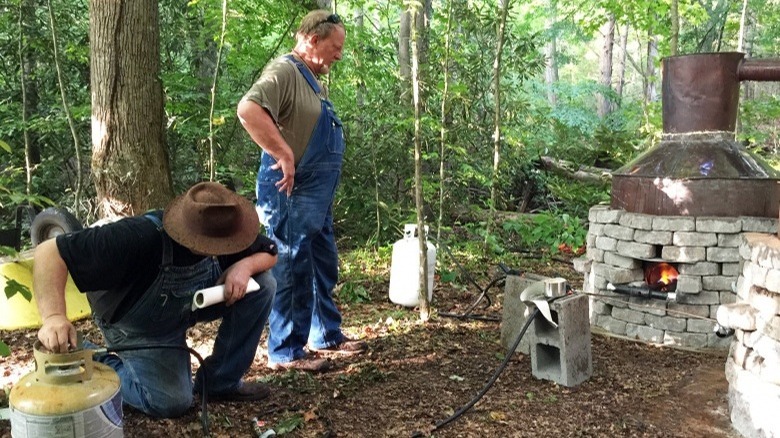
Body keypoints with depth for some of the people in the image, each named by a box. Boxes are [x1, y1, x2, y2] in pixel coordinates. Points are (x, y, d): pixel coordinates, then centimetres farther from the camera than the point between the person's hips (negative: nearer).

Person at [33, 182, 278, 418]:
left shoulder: (220, 228, -22)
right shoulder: (138, 238, -40)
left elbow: (269, 253, -5)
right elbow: (49, 253, -40)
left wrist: (245, 266, -29)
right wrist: (53, 317, -54)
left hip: (191, 303, 5)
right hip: (137, 324, -5)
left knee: (263, 283, -14)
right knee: (171, 402, -18)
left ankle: (221, 381, -1)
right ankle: (99, 368, 10)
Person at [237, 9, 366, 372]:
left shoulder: (312, 80, 17)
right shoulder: (284, 71, -14)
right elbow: (248, 110, -31)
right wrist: (283, 155, -29)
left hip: (317, 195, 10)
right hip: (292, 195, -10)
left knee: (324, 268, 18)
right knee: (292, 272, -2)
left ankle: (326, 336, 31)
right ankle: (286, 353, 9)